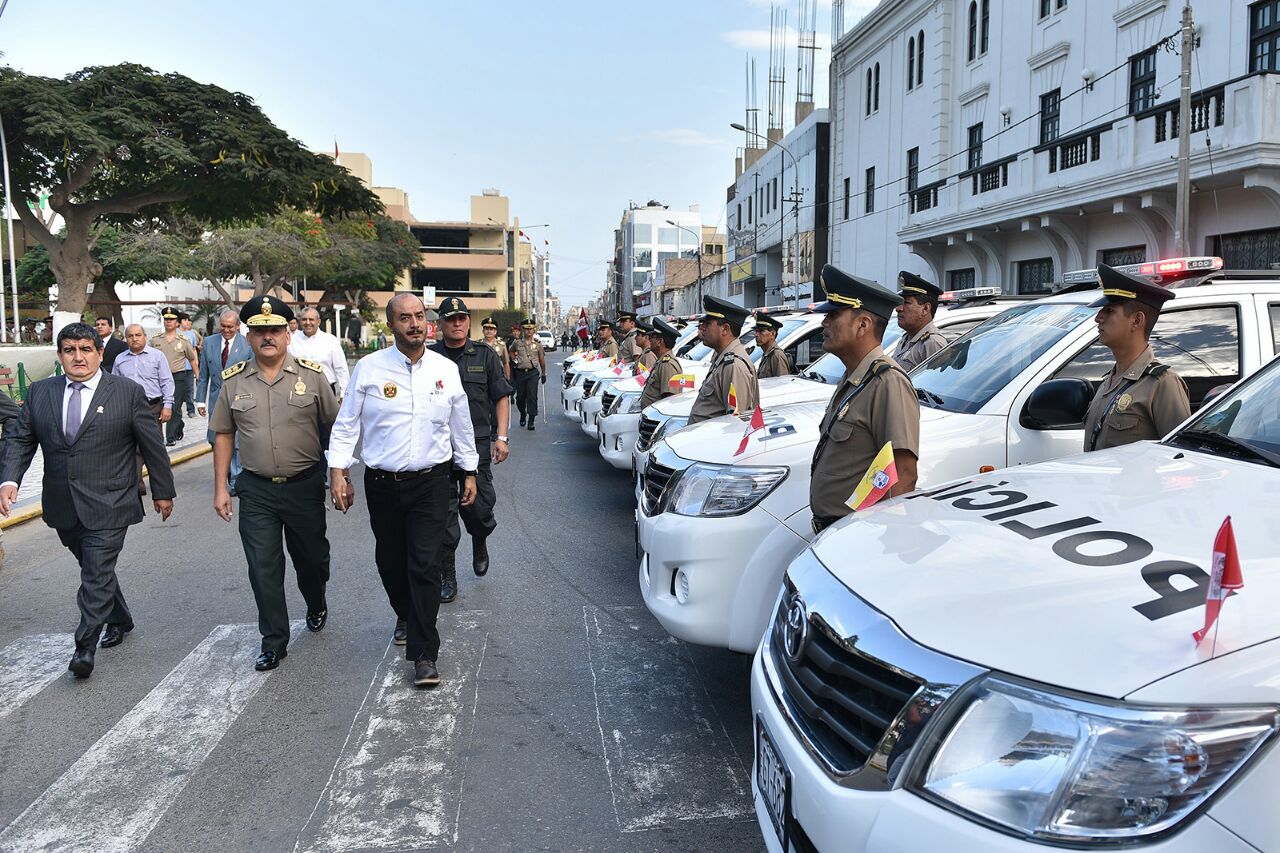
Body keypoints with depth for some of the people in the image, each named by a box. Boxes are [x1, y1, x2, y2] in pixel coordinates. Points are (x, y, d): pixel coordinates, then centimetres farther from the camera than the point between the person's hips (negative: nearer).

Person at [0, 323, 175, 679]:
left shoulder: (128, 392, -5)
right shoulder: (39, 393, 5)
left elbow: (152, 445, 0)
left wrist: (162, 491, 4)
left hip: (108, 505, -4)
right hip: (63, 506, 5)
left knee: (97, 573, -7)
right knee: (94, 569, 18)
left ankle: (85, 646, 1)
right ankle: (119, 620, 38)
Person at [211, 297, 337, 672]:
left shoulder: (312, 375, -3)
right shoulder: (233, 381, 2)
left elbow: (333, 429, 2)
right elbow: (223, 435, 8)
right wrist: (220, 488, 6)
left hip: (305, 486, -1)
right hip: (256, 490, 1)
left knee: (312, 558, 13)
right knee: (263, 568, 2)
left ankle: (317, 607, 44)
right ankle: (274, 642, 16)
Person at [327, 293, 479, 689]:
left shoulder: (446, 369, 3)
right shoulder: (369, 368, -3)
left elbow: (461, 426, 13)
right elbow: (346, 423, 2)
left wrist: (469, 471, 16)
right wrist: (338, 470, -6)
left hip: (431, 482, -1)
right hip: (383, 484, 1)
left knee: (425, 567, -7)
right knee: (390, 562, 15)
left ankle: (423, 654, 0)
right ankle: (405, 616, 44)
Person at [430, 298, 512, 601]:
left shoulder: (484, 355, 7)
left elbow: (501, 397, 8)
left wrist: (501, 437, -1)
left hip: (478, 444, 0)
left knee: (480, 507, 2)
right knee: (443, 512, 2)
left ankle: (479, 544, 36)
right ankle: (447, 576, 14)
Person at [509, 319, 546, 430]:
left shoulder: (537, 344, 6)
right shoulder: (518, 343, 6)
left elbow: (542, 360, 11)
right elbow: (511, 352, 25)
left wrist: (543, 374, 12)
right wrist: (514, 359, 7)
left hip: (533, 373, -1)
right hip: (520, 372, 1)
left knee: (532, 396, -10)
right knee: (520, 397, 7)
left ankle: (531, 421, -8)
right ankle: (523, 414, 35)